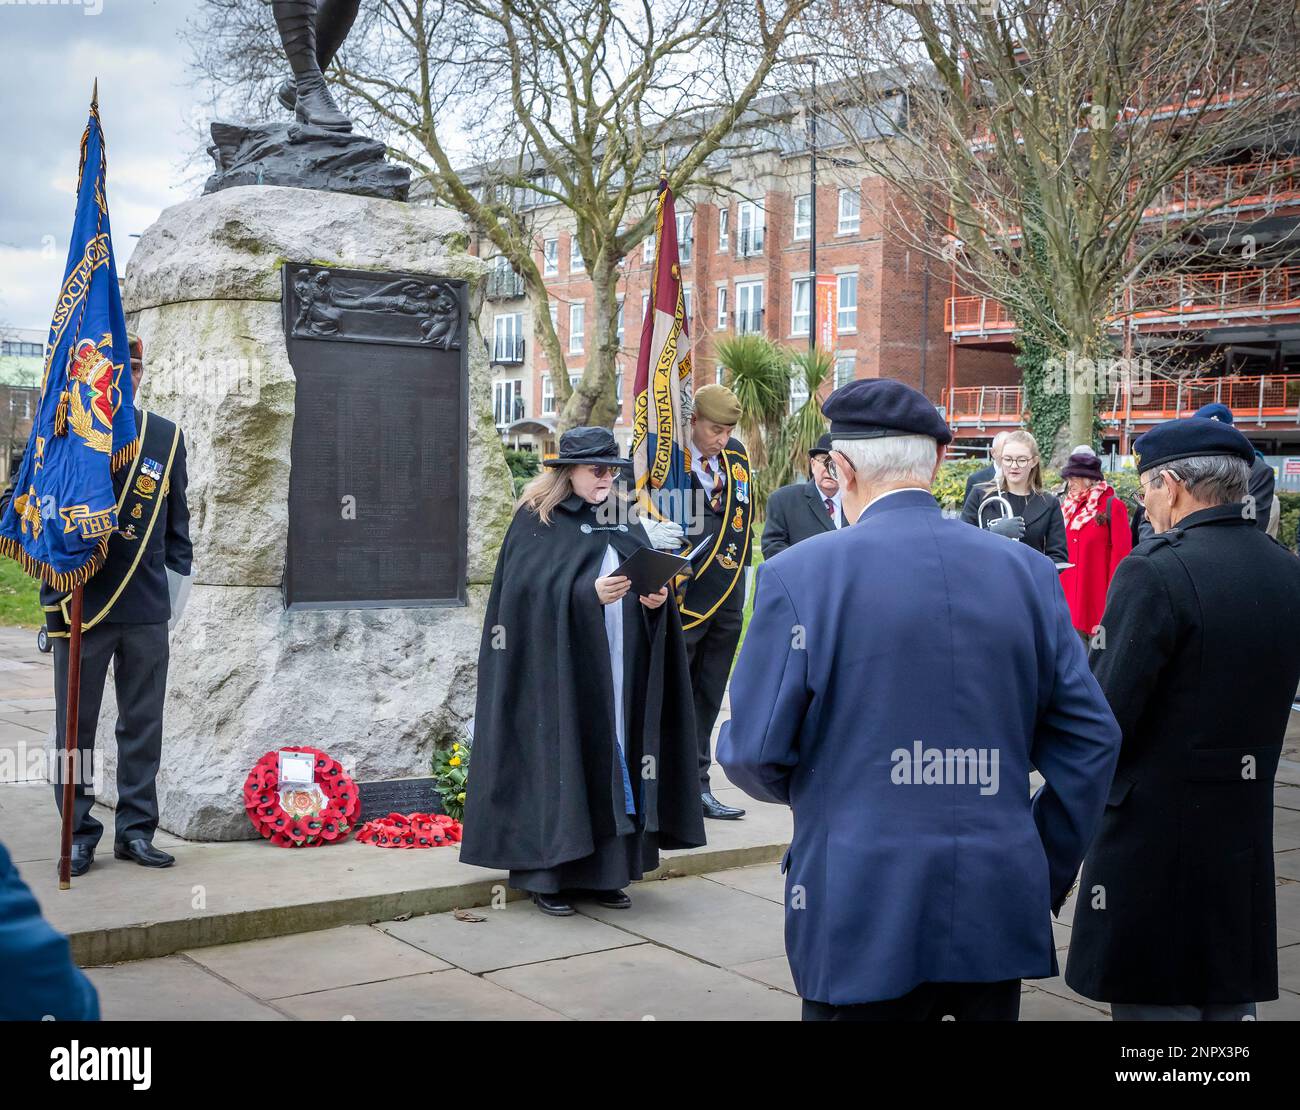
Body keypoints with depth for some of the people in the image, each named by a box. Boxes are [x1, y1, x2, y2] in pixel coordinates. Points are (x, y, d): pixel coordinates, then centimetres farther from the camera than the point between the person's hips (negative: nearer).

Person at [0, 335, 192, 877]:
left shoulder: (166, 437, 9)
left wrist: (177, 572, 10)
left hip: (147, 608, 3)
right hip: (79, 604, -2)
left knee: (143, 724, 8)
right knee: (76, 725, 5)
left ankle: (136, 830, 19)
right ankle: (79, 833, 16)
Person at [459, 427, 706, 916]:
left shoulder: (624, 521, 13)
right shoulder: (537, 521, -2)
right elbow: (528, 590, -12)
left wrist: (657, 597, -10)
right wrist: (589, 594, -24)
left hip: (618, 673, 5)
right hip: (560, 670, -5)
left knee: (613, 757, 5)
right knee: (561, 761, -4)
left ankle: (606, 871, 14)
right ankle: (548, 874, 5)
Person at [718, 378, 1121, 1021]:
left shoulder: (799, 574, -10)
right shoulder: (1026, 571, 2)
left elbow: (753, 751, -8)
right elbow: (1090, 739, 3)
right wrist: (1045, 881, 12)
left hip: (864, 919, -3)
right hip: (1000, 913, 4)